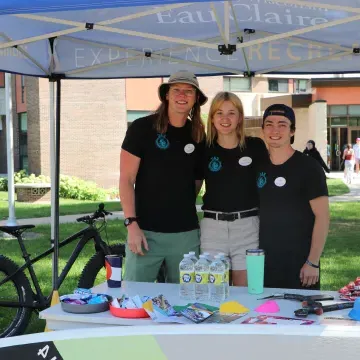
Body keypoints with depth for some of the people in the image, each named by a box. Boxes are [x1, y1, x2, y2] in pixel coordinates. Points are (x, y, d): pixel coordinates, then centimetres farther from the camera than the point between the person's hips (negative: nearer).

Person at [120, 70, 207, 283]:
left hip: (186, 233, 4)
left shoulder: (198, 135, 8)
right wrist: (131, 223, -12)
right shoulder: (142, 128, -4)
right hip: (146, 231, -3)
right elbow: (126, 180, -5)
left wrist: (185, 208, 8)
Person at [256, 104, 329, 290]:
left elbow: (322, 216, -10)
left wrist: (313, 262, -15)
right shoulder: (259, 167, 6)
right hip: (264, 261, 4)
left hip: (300, 262, -4)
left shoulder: (308, 167, -8)